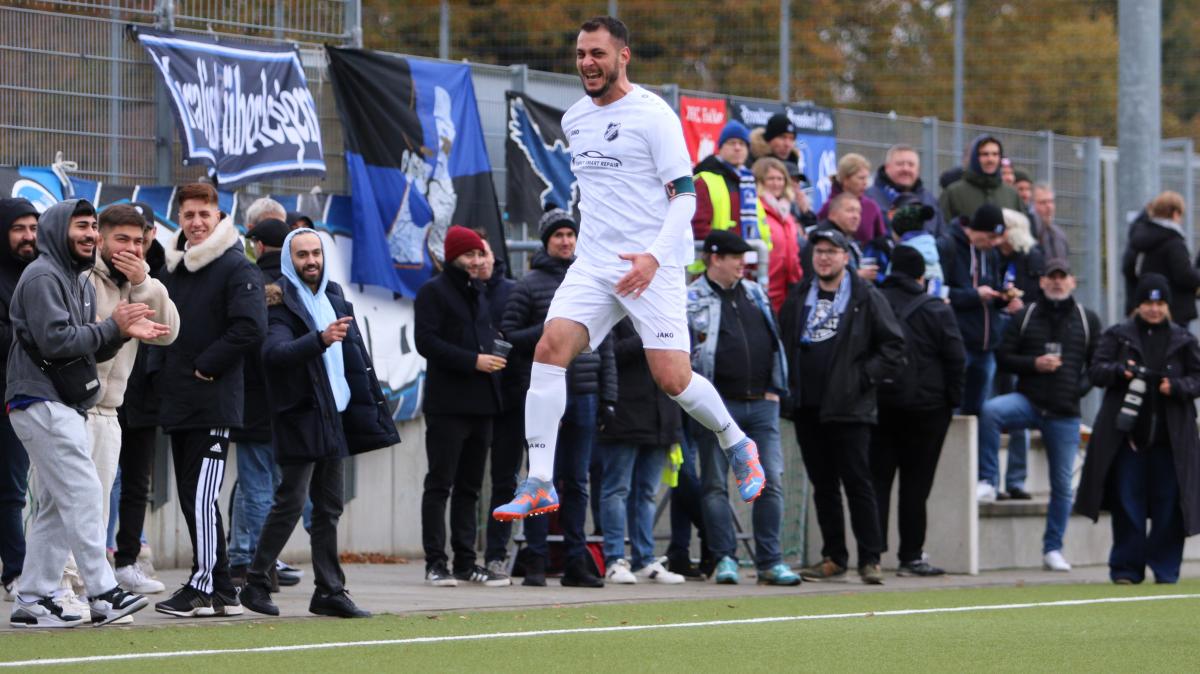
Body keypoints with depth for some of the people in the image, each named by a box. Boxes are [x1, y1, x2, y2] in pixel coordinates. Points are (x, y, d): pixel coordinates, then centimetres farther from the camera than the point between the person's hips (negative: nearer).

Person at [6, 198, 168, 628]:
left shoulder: (80, 282, 21)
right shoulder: (42, 277, -11)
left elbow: (89, 348, 19)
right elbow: (56, 340, -21)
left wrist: (123, 333, 0)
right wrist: (113, 327, -15)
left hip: (67, 406, 11)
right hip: (42, 403, -11)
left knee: (56, 506, 9)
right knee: (82, 494, -14)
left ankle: (33, 601, 11)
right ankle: (103, 595, -17)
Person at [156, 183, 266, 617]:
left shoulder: (237, 268, -7)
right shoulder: (175, 268, 16)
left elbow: (250, 328, -18)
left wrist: (205, 365, -15)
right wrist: (167, 371, 9)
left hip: (214, 401, -8)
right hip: (178, 402, 8)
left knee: (201, 495, -12)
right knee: (189, 495, 9)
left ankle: (205, 586, -8)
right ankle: (221, 590, 15)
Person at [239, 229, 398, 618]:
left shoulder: (333, 297, 14)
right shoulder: (281, 305, -10)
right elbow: (274, 352, -28)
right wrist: (320, 340, -42)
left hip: (334, 415, 7)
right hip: (300, 415, -7)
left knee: (329, 506, 7)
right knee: (291, 501, -11)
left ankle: (330, 592, 9)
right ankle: (256, 583, -3)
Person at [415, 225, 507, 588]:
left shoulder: (478, 292, 21)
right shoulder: (433, 291, -3)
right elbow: (425, 341, -14)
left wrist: (492, 357, 8)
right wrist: (473, 360, -18)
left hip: (480, 404, 8)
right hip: (447, 404, -8)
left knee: (470, 486, 9)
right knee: (440, 483, -6)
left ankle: (466, 562, 12)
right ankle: (435, 563, -6)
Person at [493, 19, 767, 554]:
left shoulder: (653, 115, -8)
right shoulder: (574, 119, 12)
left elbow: (684, 195, -12)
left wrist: (654, 256, -23)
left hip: (650, 266, -6)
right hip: (593, 264, 6)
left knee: (672, 379, -10)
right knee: (549, 348, -15)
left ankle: (737, 445, 21)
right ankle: (540, 485, -14)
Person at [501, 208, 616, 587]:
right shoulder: (529, 286, 0)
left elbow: (605, 344, 14)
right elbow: (507, 336, -3)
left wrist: (608, 395, 9)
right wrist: (546, 330, -17)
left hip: (584, 396, 4)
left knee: (577, 482, 6)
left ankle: (576, 561, 9)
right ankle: (536, 560, -1)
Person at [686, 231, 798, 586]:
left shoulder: (755, 294, 16)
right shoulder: (691, 300, -1)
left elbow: (774, 341, 20)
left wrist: (774, 389, 11)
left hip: (761, 403, 4)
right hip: (717, 405, -4)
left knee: (771, 482, -1)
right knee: (715, 485, 0)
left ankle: (770, 561, 3)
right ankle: (725, 558, 6)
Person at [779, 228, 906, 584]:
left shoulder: (867, 299, 0)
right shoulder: (798, 298, 13)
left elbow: (894, 347, -1)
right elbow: (782, 339, 20)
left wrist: (864, 377, -9)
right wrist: (790, 382, 6)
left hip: (849, 407, -5)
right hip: (807, 408, 5)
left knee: (858, 482, -7)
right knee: (823, 485, 8)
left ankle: (870, 559, -6)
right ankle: (834, 558, 13)